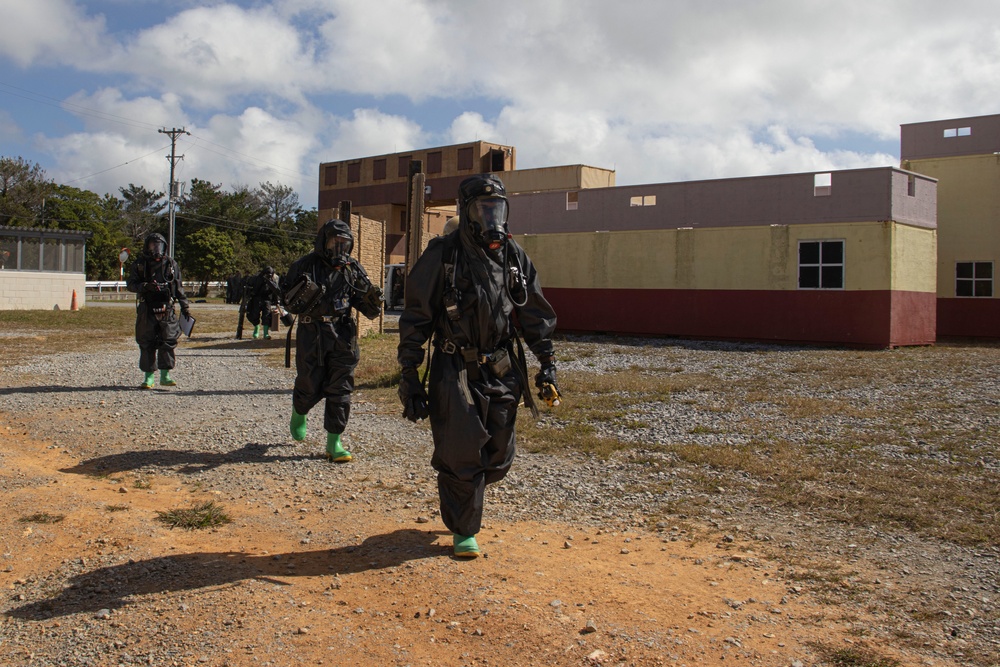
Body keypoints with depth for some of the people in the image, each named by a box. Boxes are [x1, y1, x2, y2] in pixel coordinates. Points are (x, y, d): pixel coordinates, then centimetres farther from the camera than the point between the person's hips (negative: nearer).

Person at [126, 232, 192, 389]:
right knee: (147, 343, 1)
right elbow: (130, 284, 1)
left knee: (168, 341, -4)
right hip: (146, 310, 0)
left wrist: (185, 307, 11)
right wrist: (145, 286, -17)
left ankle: (165, 375, 5)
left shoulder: (171, 264, 10)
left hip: (166, 310, 1)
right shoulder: (139, 264, 7)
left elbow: (179, 287, 14)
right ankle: (149, 376, 8)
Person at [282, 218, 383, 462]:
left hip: (343, 335, 2)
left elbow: (367, 309, 8)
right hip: (312, 335, -2)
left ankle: (334, 442, 7)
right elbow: (289, 303, -2)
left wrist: (373, 300, -15)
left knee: (340, 390, 0)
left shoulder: (353, 268, 6)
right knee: (310, 387, 5)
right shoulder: (304, 266, -2)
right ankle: (298, 414, 39)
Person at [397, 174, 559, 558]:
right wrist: (409, 377, -9)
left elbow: (537, 315, 13)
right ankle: (463, 531, 18)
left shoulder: (515, 257, 5)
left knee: (498, 458, 11)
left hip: (502, 372, 5)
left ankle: (461, 494, 41)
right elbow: (415, 320, -6)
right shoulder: (441, 256, -8)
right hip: (456, 372, -4)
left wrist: (547, 363, 10)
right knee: (461, 454, -1)